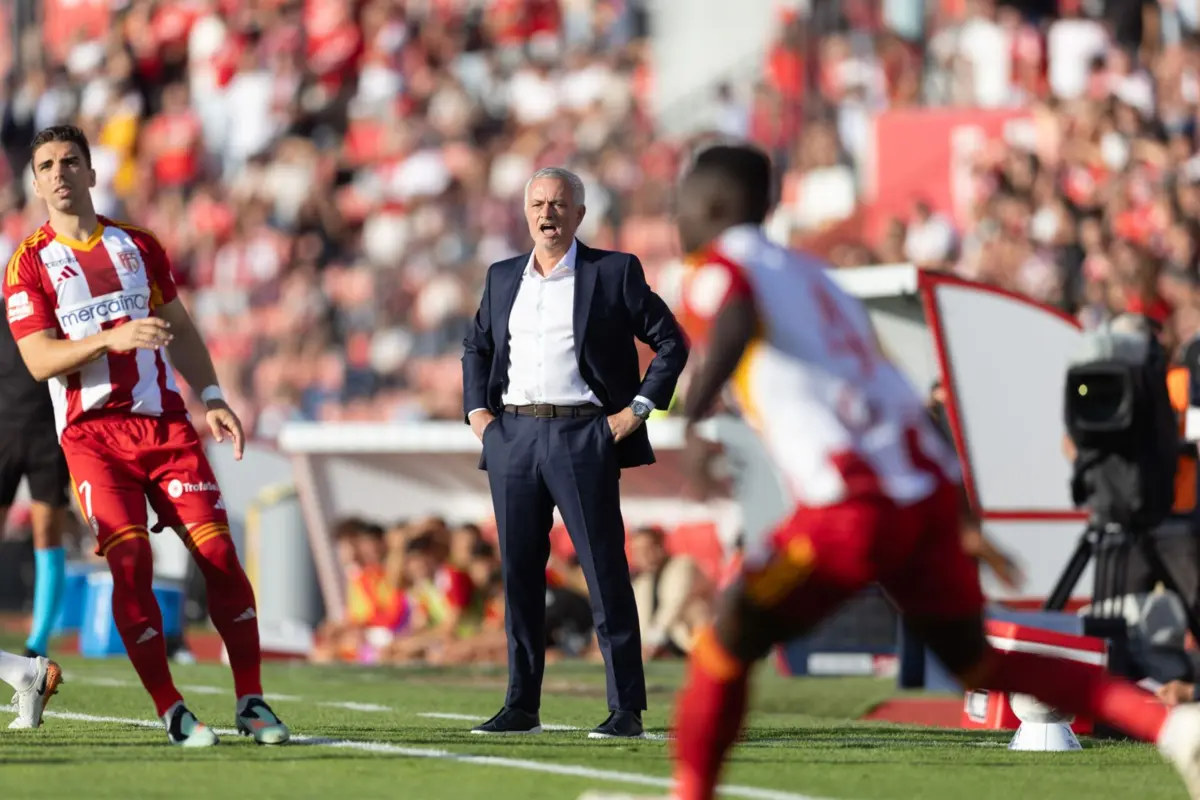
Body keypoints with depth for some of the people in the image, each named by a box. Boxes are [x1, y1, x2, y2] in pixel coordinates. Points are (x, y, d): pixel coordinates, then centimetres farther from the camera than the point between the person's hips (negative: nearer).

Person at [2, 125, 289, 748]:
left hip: (165, 422, 3)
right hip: (92, 434, -3)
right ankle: (171, 711, -9)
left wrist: (211, 398, 9)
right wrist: (114, 338, -21)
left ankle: (251, 700, 0)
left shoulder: (138, 246, 14)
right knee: (131, 563, -16)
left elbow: (180, 330, 20)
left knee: (218, 553, -7)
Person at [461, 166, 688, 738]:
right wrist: (476, 409, 14)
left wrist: (638, 409, -5)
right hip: (512, 435, 5)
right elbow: (476, 347, 28)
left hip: (583, 437, -4)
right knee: (518, 573, 5)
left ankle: (626, 709, -4)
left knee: (605, 572, -6)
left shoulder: (614, 272, 1)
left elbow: (671, 342, 3)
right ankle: (521, 707, 10)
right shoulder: (502, 278, 15)